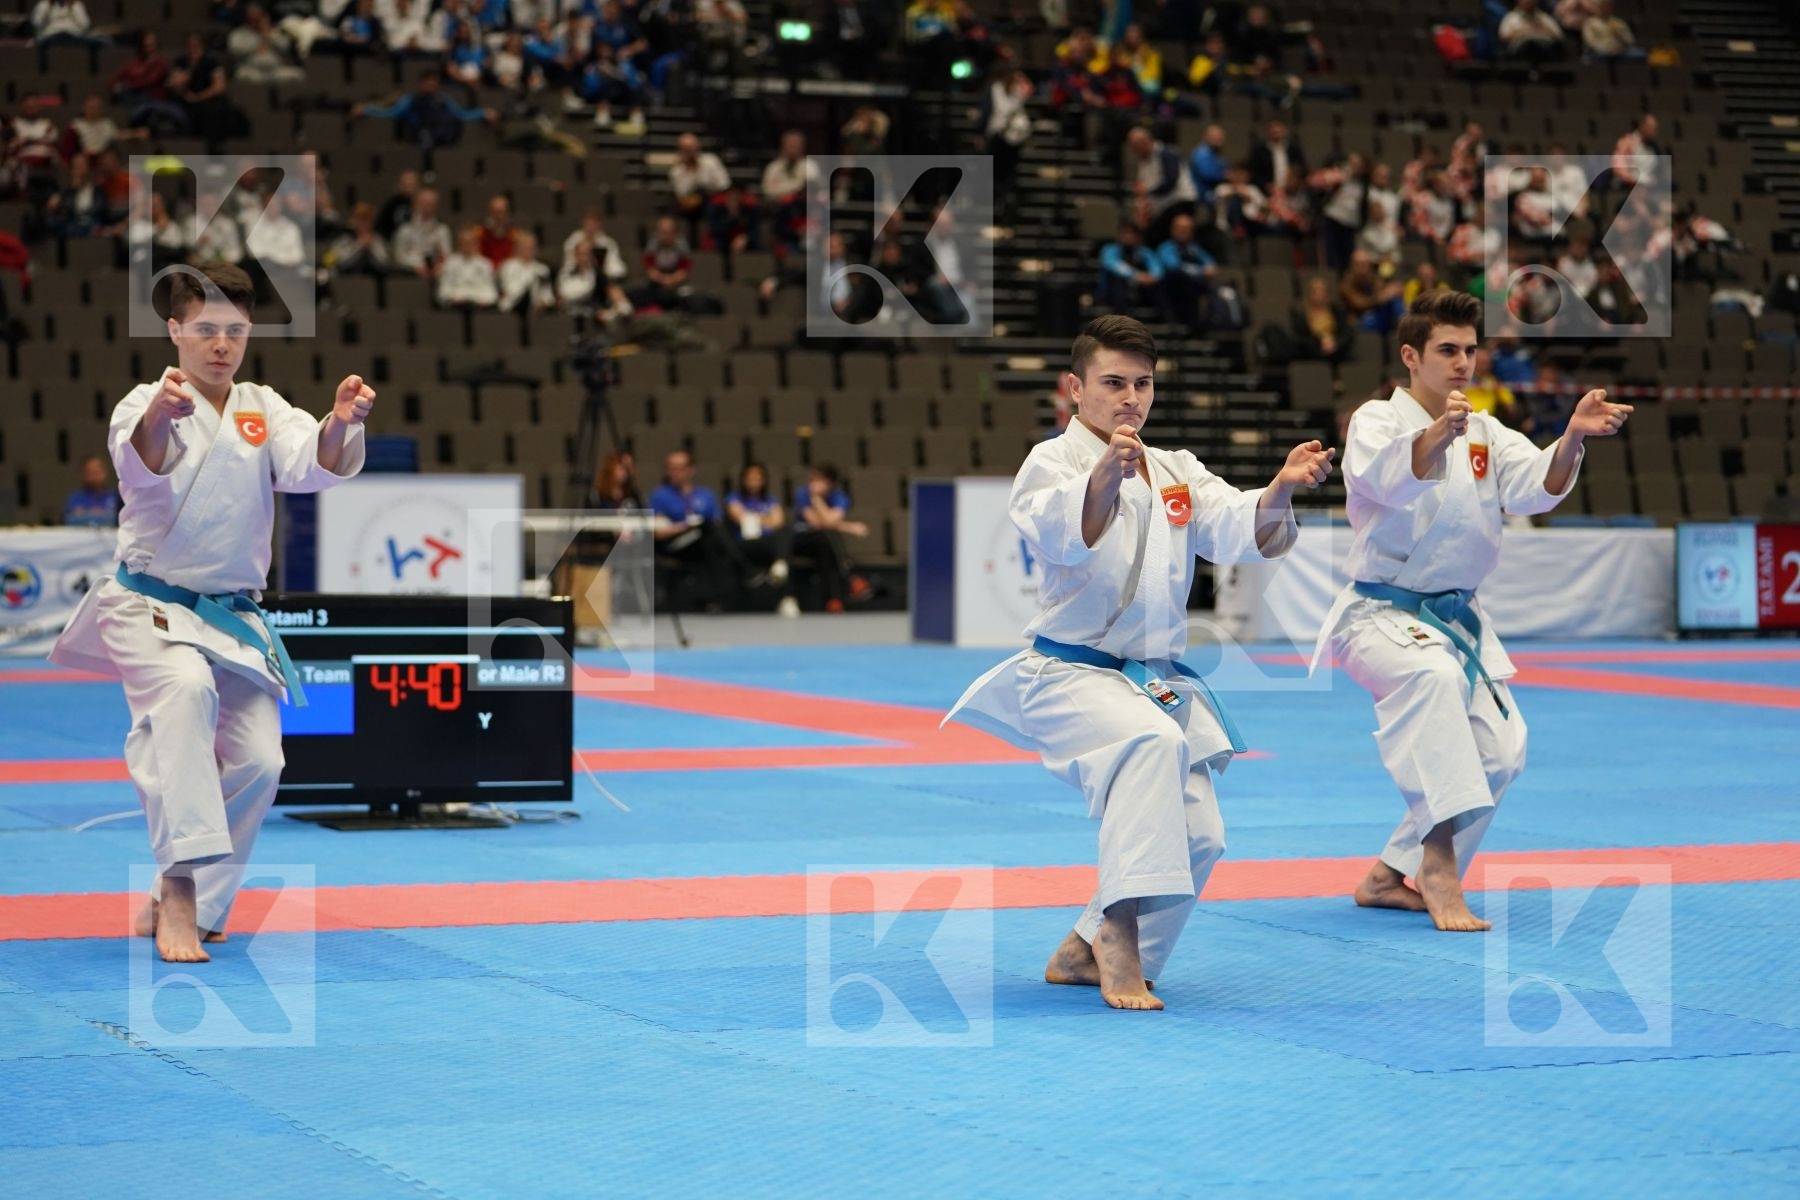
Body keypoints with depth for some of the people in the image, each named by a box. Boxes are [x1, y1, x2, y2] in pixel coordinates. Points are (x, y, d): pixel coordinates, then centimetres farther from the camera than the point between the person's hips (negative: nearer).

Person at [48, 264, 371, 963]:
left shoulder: (263, 410, 4)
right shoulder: (146, 405, -8)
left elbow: (311, 464, -15)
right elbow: (141, 460, -32)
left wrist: (342, 423, -38)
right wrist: (159, 418, -55)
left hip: (234, 616, 5)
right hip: (149, 607, -5)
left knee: (256, 762, -1)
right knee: (185, 690, -34)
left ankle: (177, 906, 19)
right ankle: (180, 888, -37)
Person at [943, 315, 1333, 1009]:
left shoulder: (1178, 473, 11)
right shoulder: (1052, 462, -7)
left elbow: (1242, 529, -8)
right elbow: (1066, 534, -31)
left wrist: (1281, 489, -31)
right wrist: (1107, 475, -53)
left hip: (1160, 683, 7)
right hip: (1070, 676, -7)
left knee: (1197, 836, 2)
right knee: (1151, 743, -36)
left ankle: (1086, 951, 20)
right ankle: (1120, 927, -37)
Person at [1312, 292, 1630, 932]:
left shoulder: (1485, 433, 8)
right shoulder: (1376, 421, -9)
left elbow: (1535, 486, -12)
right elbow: (1390, 477, -33)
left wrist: (1572, 437, -33)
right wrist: (1436, 435, -54)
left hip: (1455, 617, 7)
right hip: (1382, 612, -7)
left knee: (1499, 752, 1)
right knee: (1433, 676, -37)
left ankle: (1391, 876, 15)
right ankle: (1439, 866, -39)